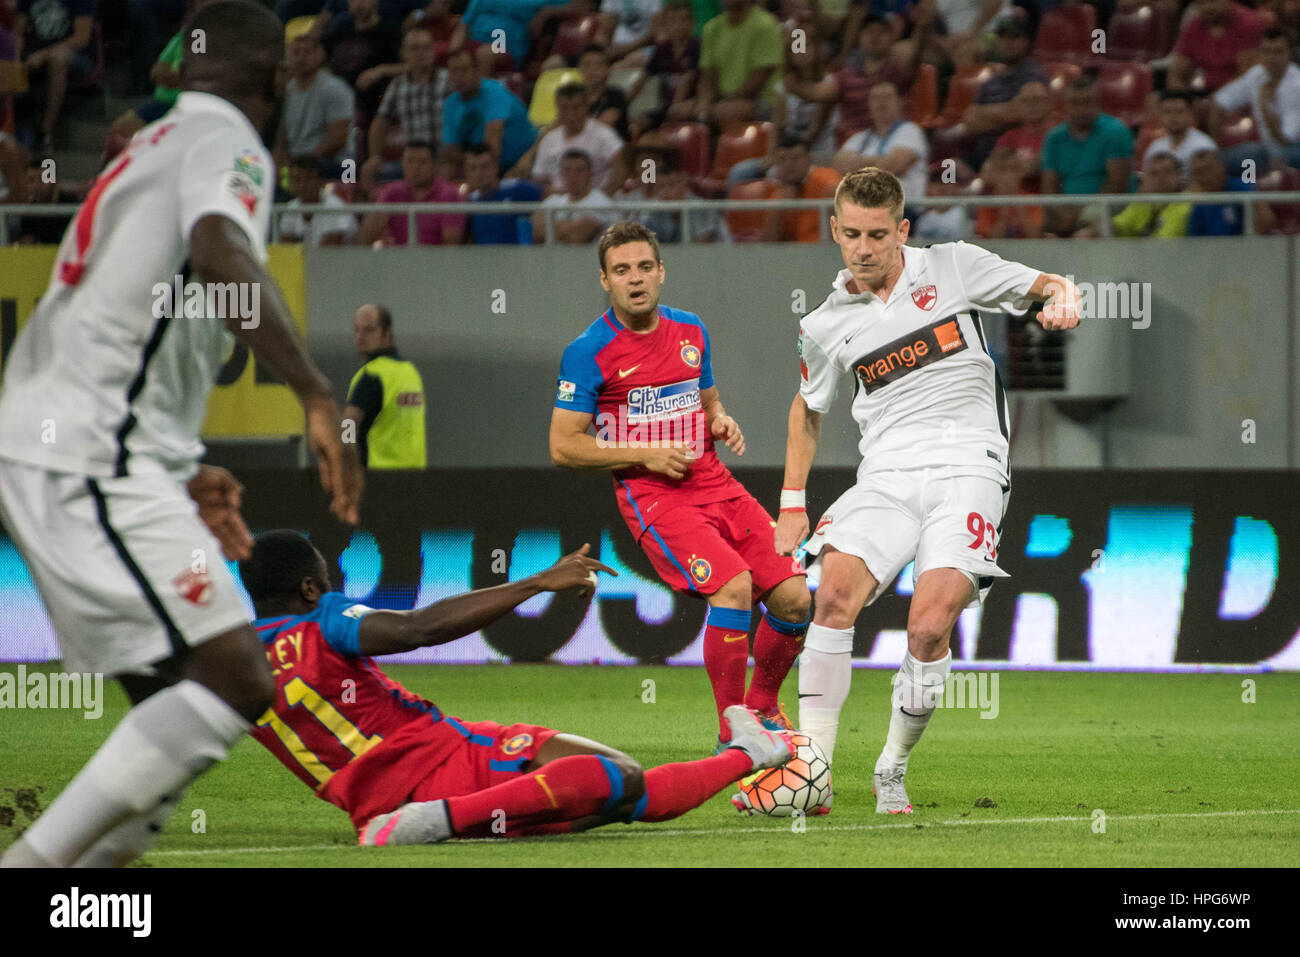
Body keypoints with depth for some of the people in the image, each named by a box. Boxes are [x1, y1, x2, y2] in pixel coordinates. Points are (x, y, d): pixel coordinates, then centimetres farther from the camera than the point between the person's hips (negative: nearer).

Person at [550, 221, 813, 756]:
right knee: (732, 585, -27)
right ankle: (731, 736, -17)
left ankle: (763, 706, 23)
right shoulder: (589, 352, -7)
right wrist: (644, 455, -15)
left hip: (714, 484, 6)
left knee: (793, 596, -4)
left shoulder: (691, 331, 11)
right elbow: (563, 447, -6)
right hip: (650, 494, -6)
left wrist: (721, 422, 1)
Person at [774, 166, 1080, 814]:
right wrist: (792, 504, 25)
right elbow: (807, 407, 30)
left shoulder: (952, 267, 7)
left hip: (966, 463, -2)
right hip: (886, 471, 2)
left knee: (929, 627, -21)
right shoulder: (826, 326, 14)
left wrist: (1062, 298, -12)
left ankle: (893, 770, -1)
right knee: (835, 593, -23)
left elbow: (1050, 285, 12)